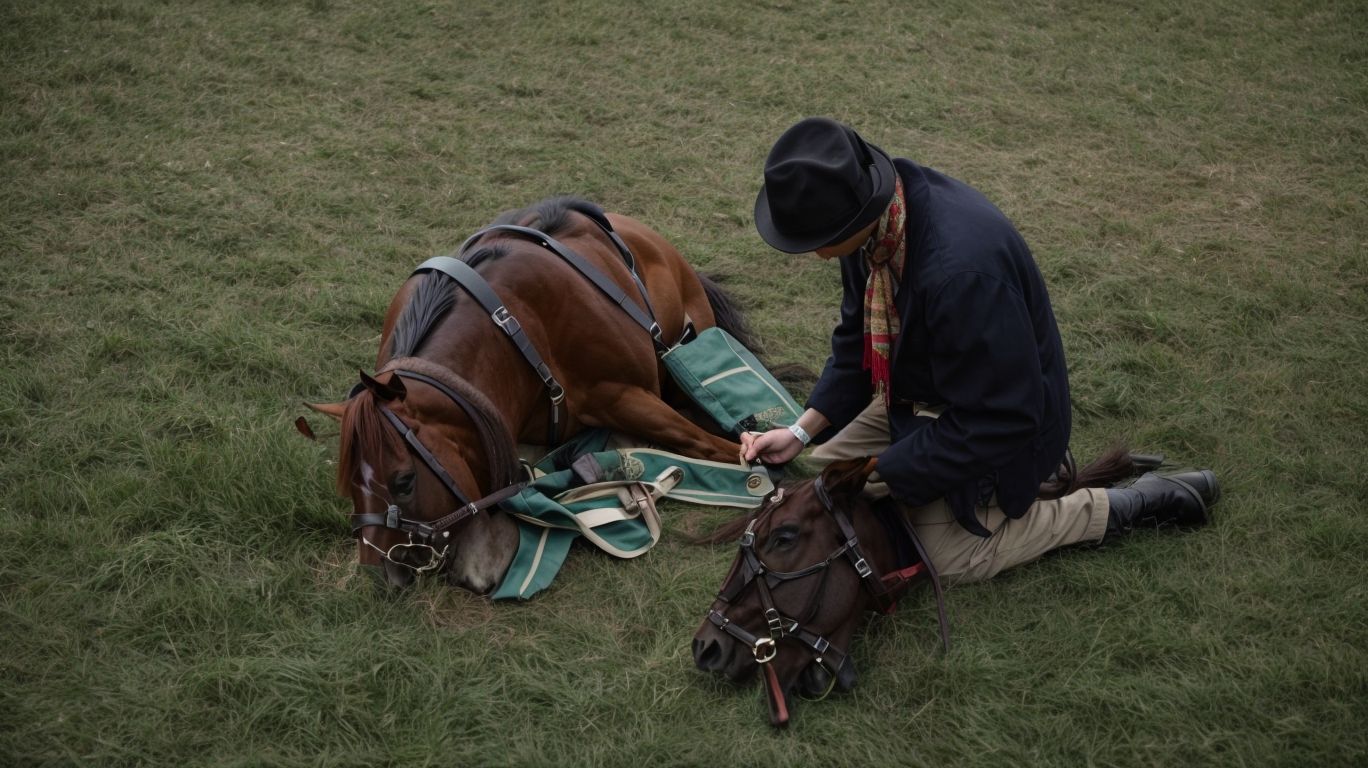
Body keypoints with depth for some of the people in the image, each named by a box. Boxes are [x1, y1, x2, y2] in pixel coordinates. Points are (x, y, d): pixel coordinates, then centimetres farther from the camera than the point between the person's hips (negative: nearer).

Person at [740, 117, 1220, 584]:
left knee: (950, 558, -1)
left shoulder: (961, 268, -42)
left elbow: (997, 419, -32)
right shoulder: (872, 214, -16)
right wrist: (803, 430, -9)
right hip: (914, 397, 8)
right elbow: (858, 335, 1)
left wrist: (873, 479, -25)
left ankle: (1128, 505, 9)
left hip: (992, 424, -8)